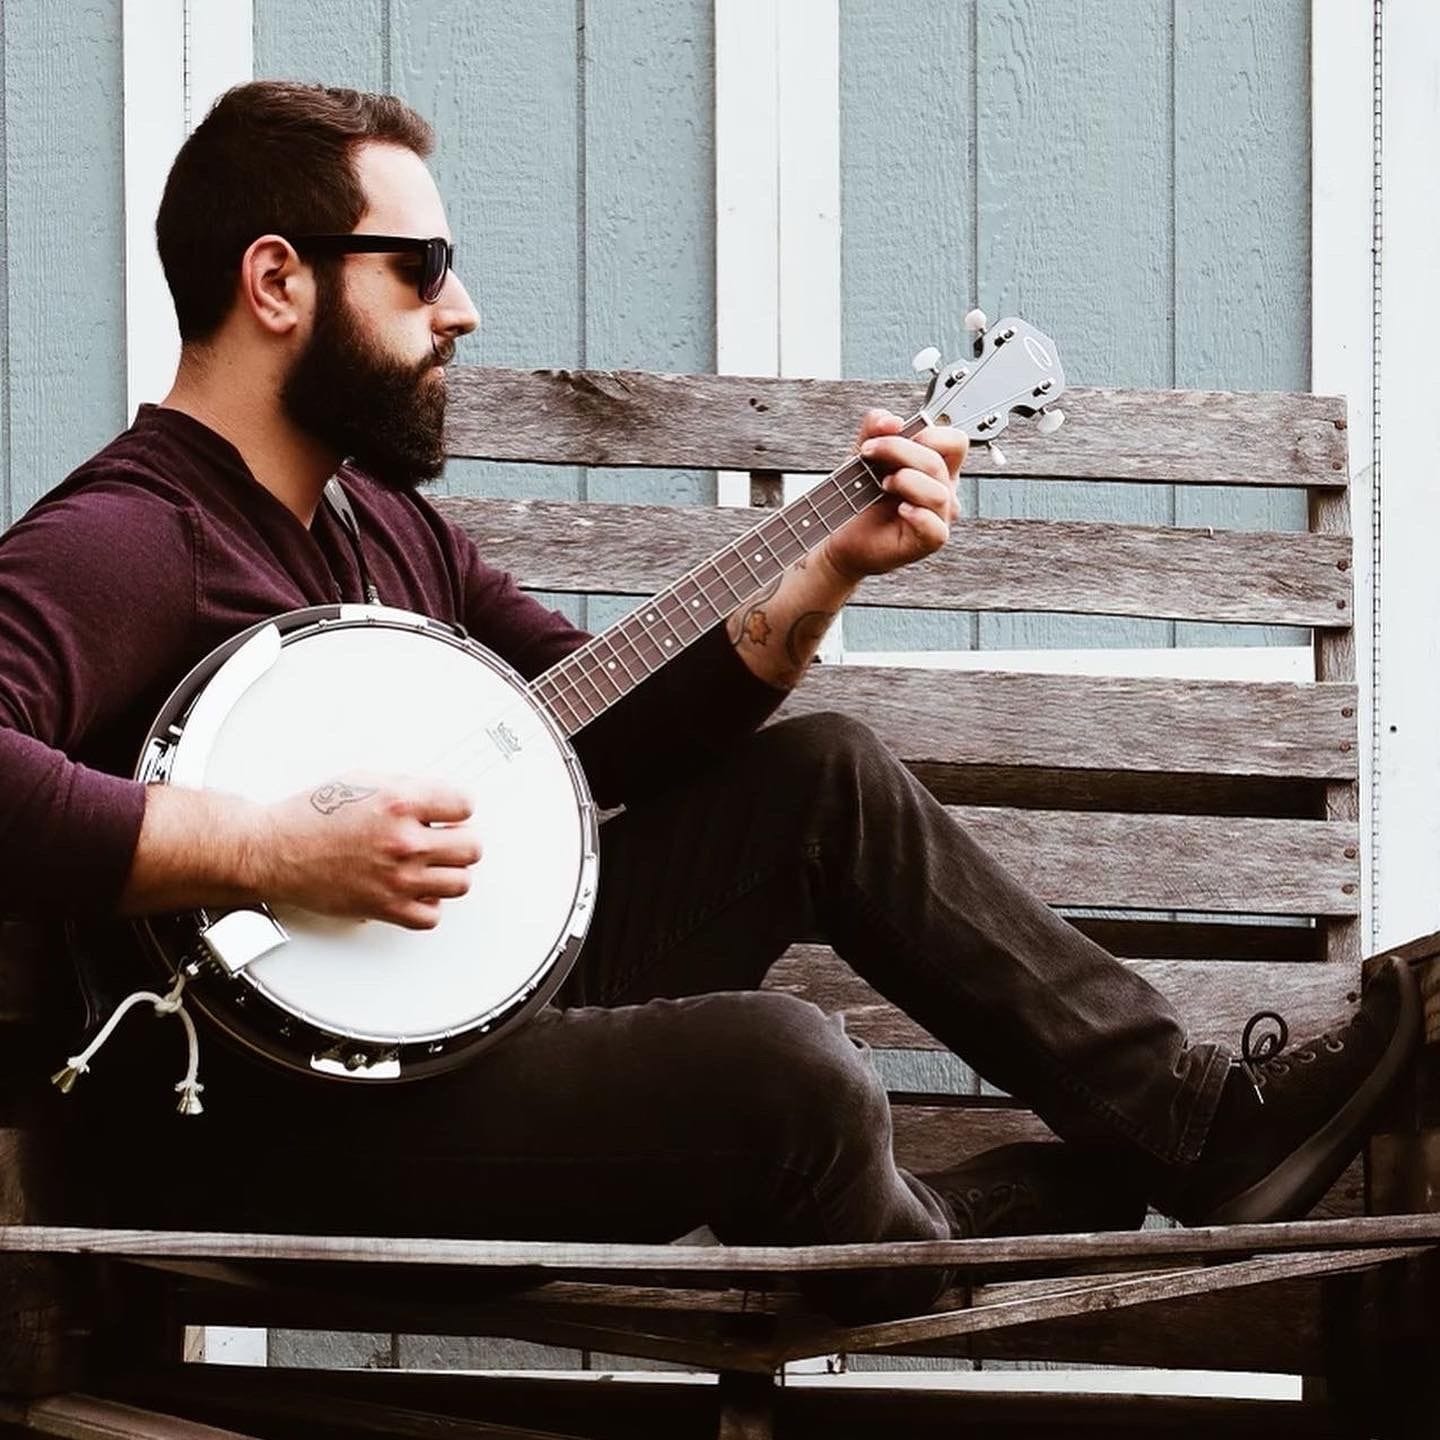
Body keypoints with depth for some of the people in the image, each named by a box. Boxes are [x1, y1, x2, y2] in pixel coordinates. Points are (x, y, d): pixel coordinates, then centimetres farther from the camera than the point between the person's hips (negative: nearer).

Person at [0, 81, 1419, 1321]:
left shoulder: (378, 518, 14)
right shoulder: (122, 539, -18)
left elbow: (612, 731, 17)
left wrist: (831, 564, 6)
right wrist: (275, 851, -34)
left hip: (479, 1007, 10)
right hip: (281, 1134, -10)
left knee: (826, 780, 10)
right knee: (787, 1069, -27)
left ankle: (1196, 1118, 13)